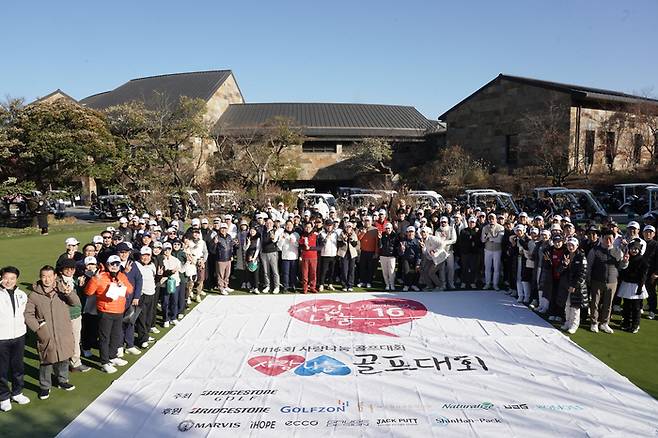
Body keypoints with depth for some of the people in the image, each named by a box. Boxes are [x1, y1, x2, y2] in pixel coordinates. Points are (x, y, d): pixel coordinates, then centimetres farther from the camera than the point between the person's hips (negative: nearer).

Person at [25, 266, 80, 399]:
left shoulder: (62, 290, -4)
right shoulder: (34, 295, -5)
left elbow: (76, 303, -14)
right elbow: (28, 314, 0)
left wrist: (70, 293, -35)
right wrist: (37, 329, -10)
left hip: (64, 334, 2)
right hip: (46, 336, -2)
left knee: (63, 359, 16)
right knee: (46, 361, 6)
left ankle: (62, 381, 36)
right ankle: (44, 387, 25)